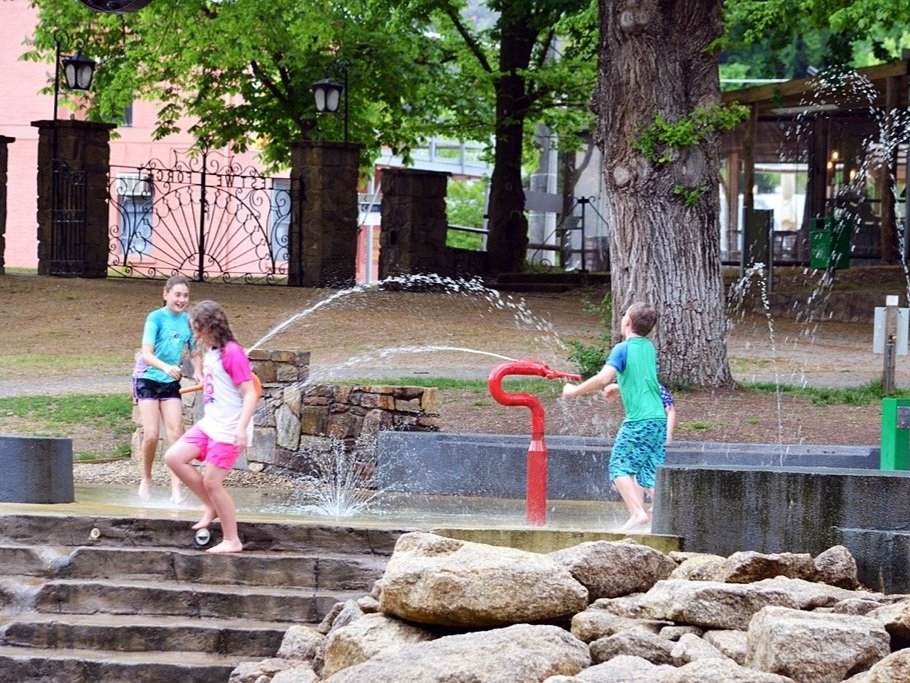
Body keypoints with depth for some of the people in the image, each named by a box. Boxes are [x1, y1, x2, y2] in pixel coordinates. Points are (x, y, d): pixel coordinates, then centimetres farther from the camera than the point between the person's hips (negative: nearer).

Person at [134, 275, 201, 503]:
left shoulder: (188, 321, 1)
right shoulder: (156, 318, -13)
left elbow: (194, 353, 13)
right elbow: (146, 354, -20)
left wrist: (198, 373, -8)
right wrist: (166, 367, -39)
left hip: (171, 383, 4)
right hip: (147, 379, -4)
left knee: (175, 434, -7)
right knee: (151, 435, -9)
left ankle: (176, 490, -10)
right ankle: (146, 480, 15)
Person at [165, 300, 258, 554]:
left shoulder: (232, 353, -16)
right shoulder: (210, 352, 10)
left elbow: (250, 395, -19)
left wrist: (242, 429, -27)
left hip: (229, 431, -9)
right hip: (209, 425, 9)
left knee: (212, 481, -7)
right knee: (174, 457, -1)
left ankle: (232, 541, 5)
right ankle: (210, 506, 10)